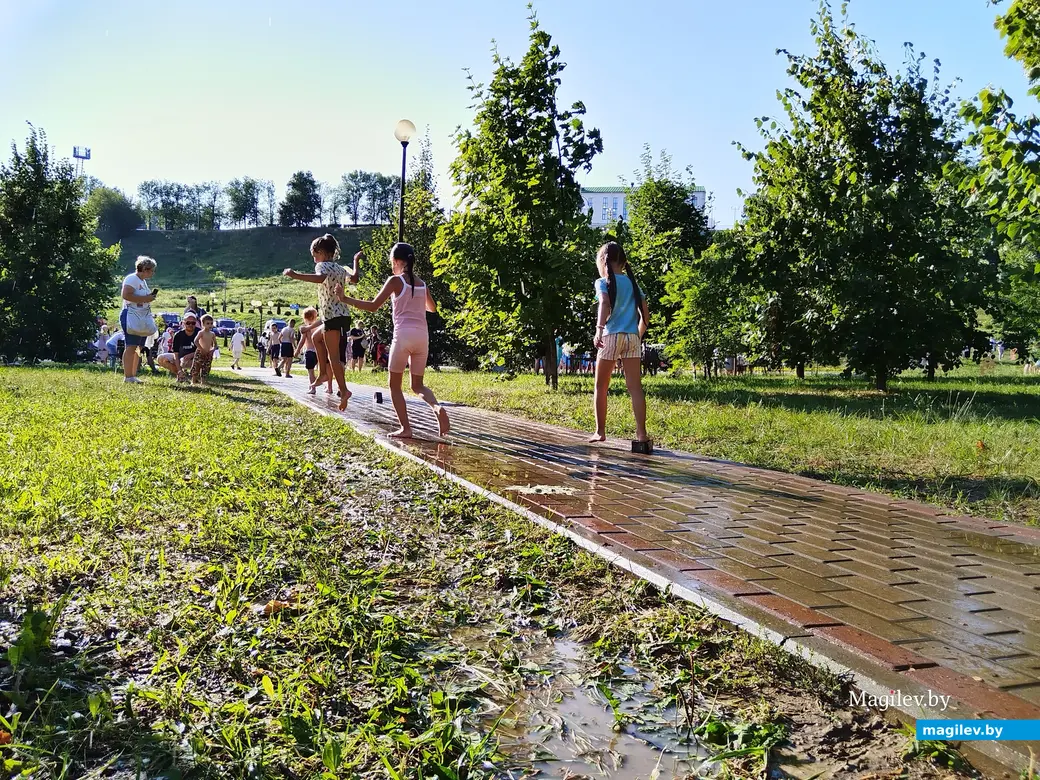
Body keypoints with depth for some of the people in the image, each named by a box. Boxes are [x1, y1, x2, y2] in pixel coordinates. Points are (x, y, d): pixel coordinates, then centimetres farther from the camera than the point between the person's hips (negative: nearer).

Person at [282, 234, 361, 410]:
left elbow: (320, 278, -28)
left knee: (333, 355, -8)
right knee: (316, 338, 29)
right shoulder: (340, 268, 16)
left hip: (333, 316, -9)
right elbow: (354, 279, 8)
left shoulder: (322, 265, -7)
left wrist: (295, 275, -34)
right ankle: (323, 373, 25)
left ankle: (343, 391, -14)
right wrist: (356, 261, 22)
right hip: (342, 315, 9)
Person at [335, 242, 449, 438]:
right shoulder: (422, 283, 15)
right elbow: (432, 307, 31)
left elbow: (373, 306, -6)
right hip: (422, 336, 5)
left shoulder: (396, 281, -2)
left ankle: (405, 428, 1)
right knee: (417, 386, 14)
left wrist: (345, 299, -1)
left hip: (403, 335, -5)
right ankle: (437, 407, -16)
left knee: (395, 385, 8)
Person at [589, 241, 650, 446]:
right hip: (632, 337, 4)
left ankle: (600, 432, 13)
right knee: (635, 387, 1)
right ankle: (641, 433, -3)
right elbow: (645, 314, 14)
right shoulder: (632, 283, 16)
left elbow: (605, 304, -20)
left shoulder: (603, 282, 1)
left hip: (611, 336, -4)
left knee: (601, 387, 9)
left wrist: (599, 329, -29)